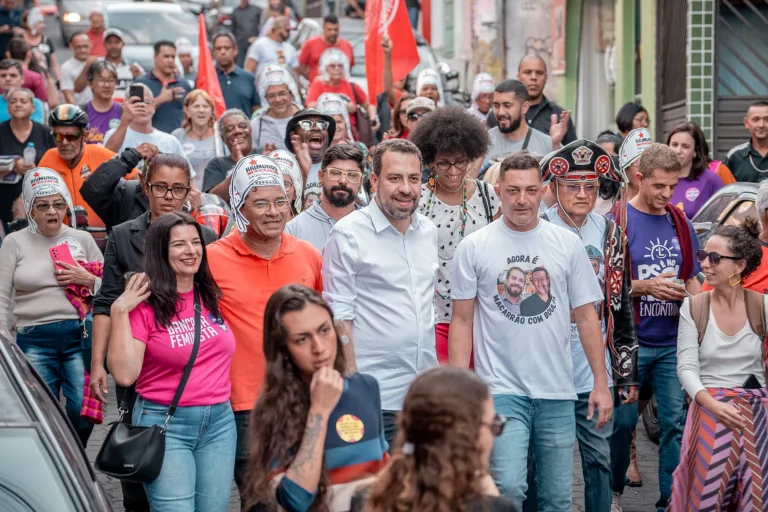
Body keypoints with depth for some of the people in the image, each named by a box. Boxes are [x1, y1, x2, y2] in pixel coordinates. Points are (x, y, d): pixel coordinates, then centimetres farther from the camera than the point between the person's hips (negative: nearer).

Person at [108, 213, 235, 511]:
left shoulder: (212, 296, 7)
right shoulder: (145, 304, -8)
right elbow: (124, 374, -16)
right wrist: (119, 313, -17)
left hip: (220, 422, 5)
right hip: (165, 424, -5)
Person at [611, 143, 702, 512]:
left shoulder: (680, 224, 10)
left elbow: (691, 280, 16)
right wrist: (646, 287, -19)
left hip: (672, 342, 4)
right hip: (630, 340, -4)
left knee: (676, 421, 2)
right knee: (623, 420, 4)